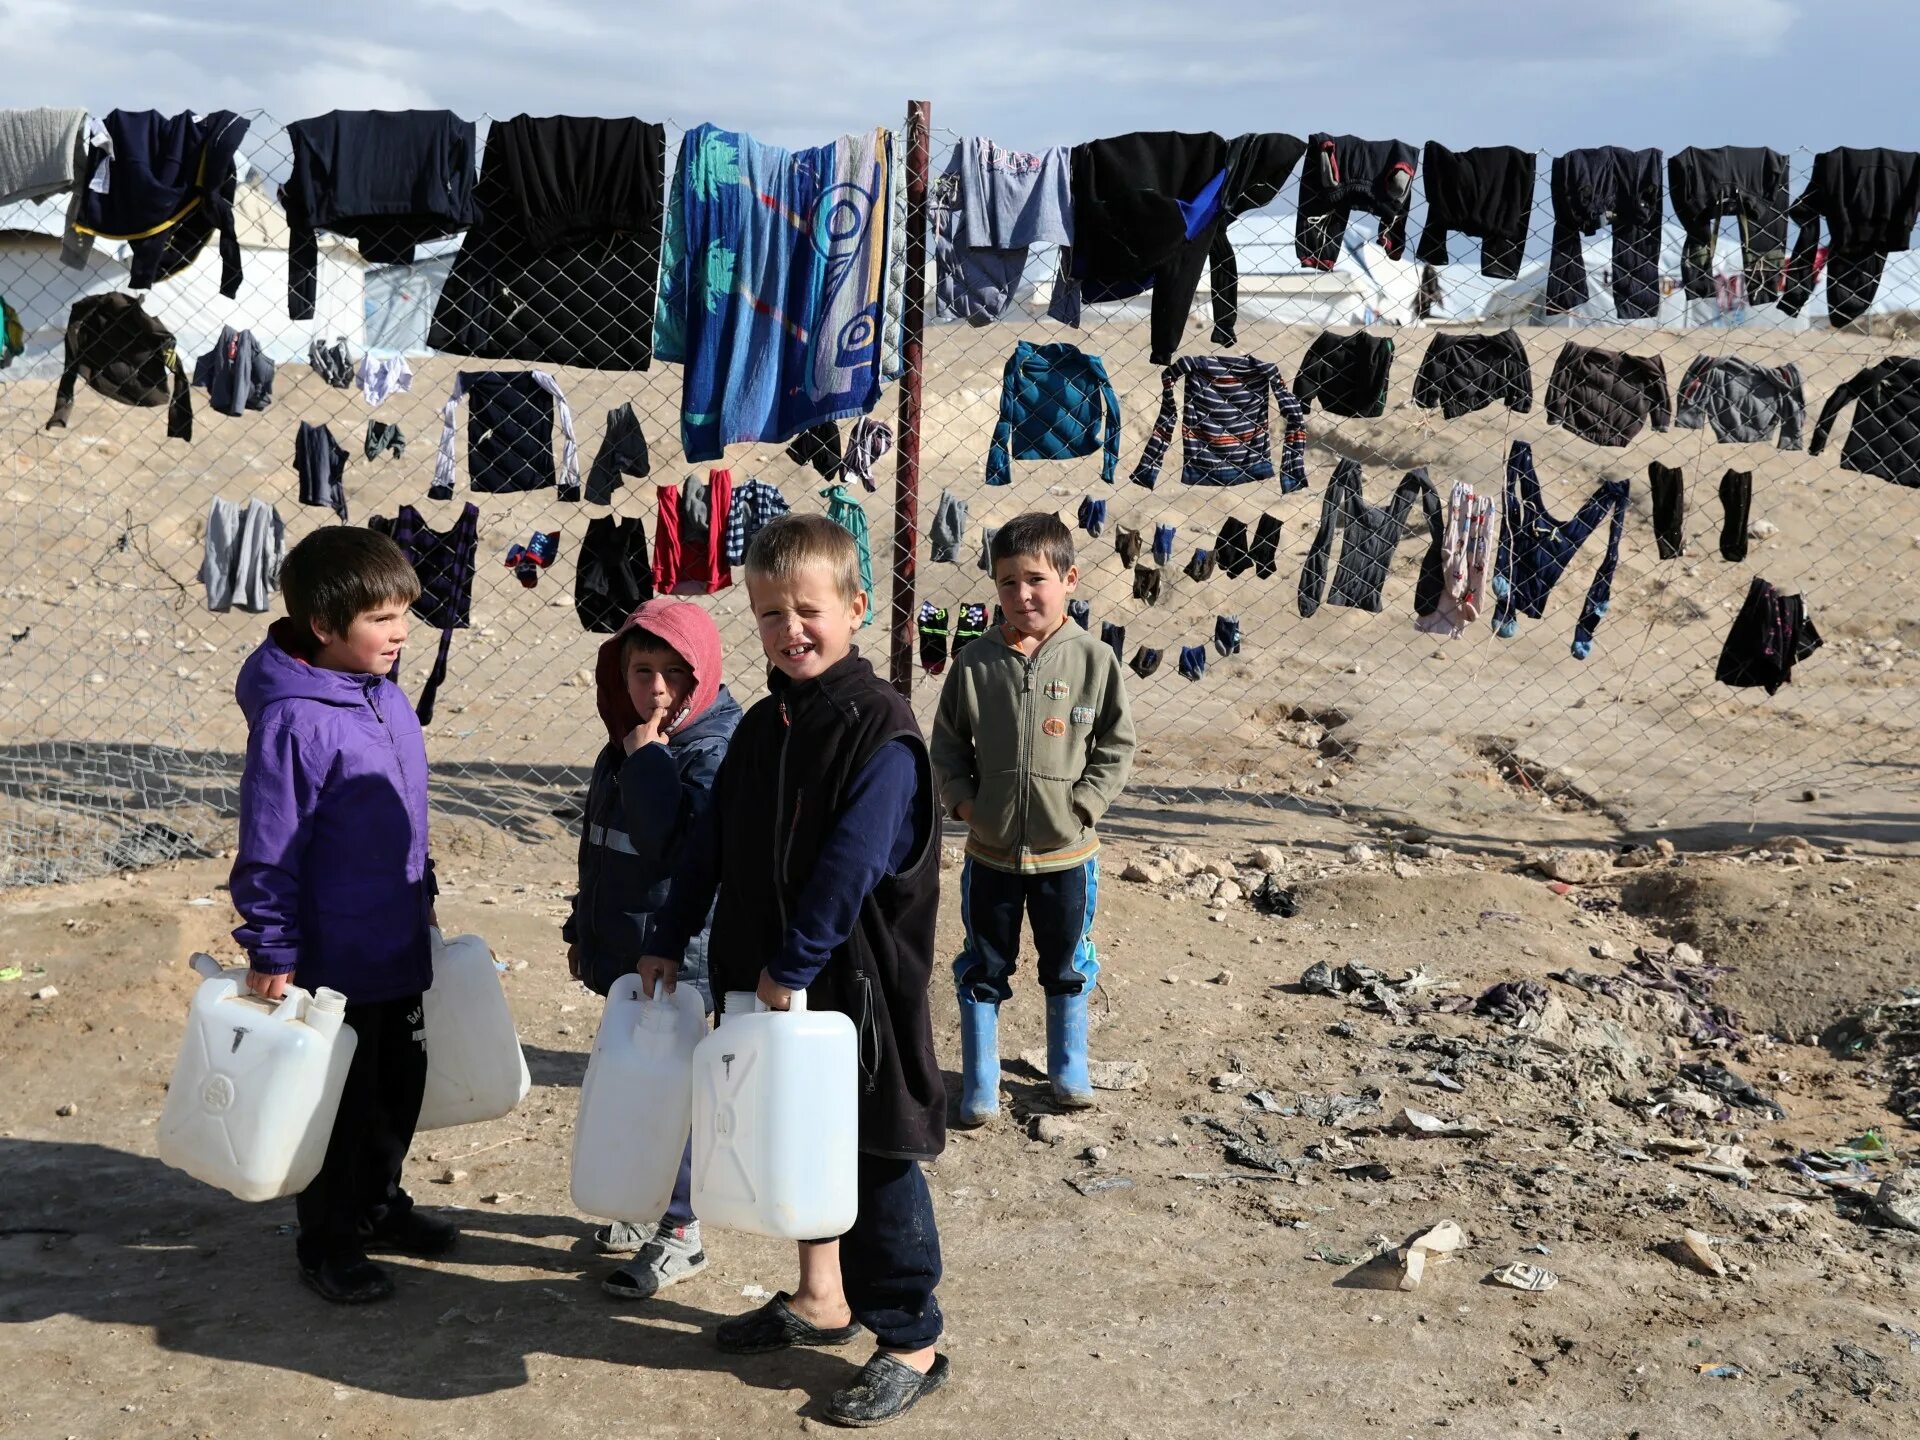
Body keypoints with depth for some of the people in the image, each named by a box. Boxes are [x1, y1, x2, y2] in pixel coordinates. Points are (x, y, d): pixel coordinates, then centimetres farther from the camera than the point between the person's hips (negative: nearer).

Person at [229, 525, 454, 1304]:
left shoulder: (387, 696, 2)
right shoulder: (294, 720, -23)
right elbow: (268, 850, -19)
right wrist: (271, 952, -16)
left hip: (399, 944, 8)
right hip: (335, 956, -8)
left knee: (401, 1079, 20)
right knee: (341, 1098, 8)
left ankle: (378, 1204, 41)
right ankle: (329, 1242, 26)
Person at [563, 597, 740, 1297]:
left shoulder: (718, 746, -18)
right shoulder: (626, 739, 9)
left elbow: (678, 843, -29)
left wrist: (649, 759, -24)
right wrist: (581, 927, 24)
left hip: (680, 955, -8)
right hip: (622, 949, 8)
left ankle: (679, 1236, 11)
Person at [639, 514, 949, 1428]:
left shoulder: (879, 729, -17)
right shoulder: (761, 727, 7)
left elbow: (851, 866, -24)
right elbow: (713, 844, 12)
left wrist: (792, 965, -22)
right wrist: (669, 939, 10)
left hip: (855, 985, -7)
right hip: (769, 981, 8)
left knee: (876, 1159, 2)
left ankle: (911, 1343, 16)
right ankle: (821, 1298, 38)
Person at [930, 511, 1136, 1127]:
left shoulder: (1093, 659, -8)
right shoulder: (976, 662, -5)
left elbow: (1117, 744, -2)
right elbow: (947, 743, 5)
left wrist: (1083, 803, -11)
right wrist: (962, 798, -7)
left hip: (1067, 851, -1)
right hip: (990, 851, 1)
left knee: (1068, 967, 17)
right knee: (983, 970, 12)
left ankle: (1069, 1069, 36)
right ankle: (979, 1084, 26)